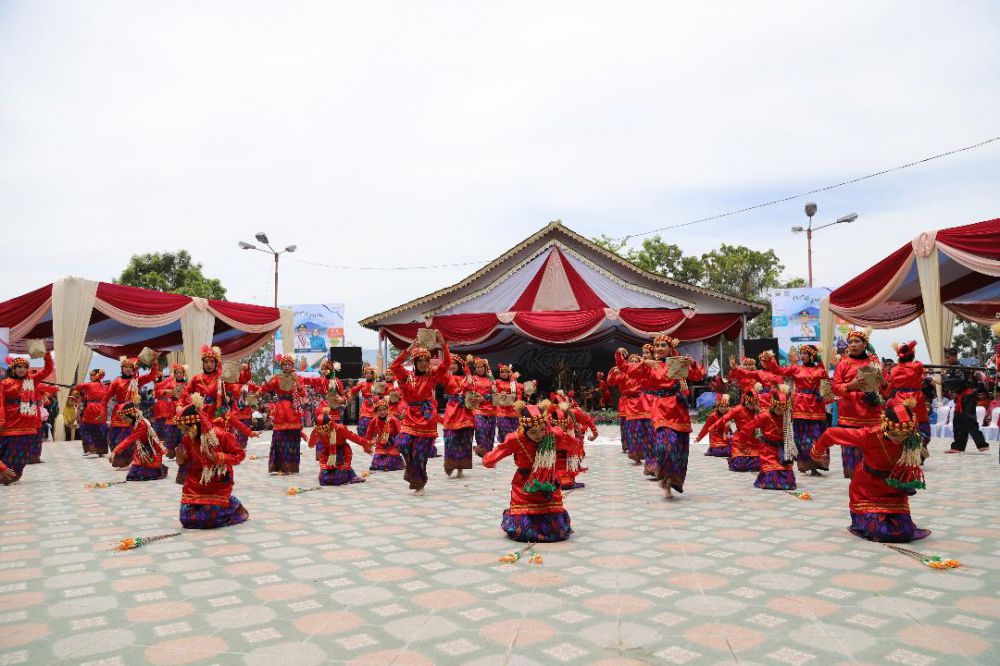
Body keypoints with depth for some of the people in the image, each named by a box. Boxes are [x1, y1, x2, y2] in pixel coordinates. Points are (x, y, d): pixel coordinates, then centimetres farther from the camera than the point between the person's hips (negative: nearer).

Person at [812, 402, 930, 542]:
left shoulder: (912, 440, -18)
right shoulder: (869, 435, -28)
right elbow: (832, 434, -17)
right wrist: (818, 451, -1)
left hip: (894, 492, 3)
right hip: (867, 491, -3)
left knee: (905, 533, -5)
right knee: (878, 532, -15)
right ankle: (860, 521, 21)